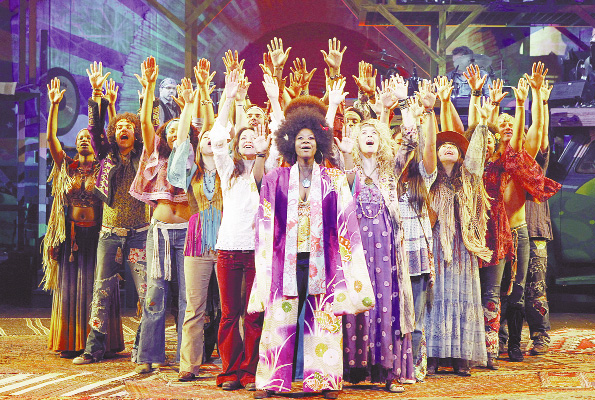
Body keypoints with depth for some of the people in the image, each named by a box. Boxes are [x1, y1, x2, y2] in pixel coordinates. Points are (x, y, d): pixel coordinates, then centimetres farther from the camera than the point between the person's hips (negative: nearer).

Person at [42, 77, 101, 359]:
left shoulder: (102, 169, 5)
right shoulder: (67, 167, 11)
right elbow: (51, 137, 2)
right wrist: (54, 105, -5)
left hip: (95, 233, -2)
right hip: (70, 234, 2)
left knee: (93, 287, -2)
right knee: (68, 287, 1)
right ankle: (69, 343, 6)